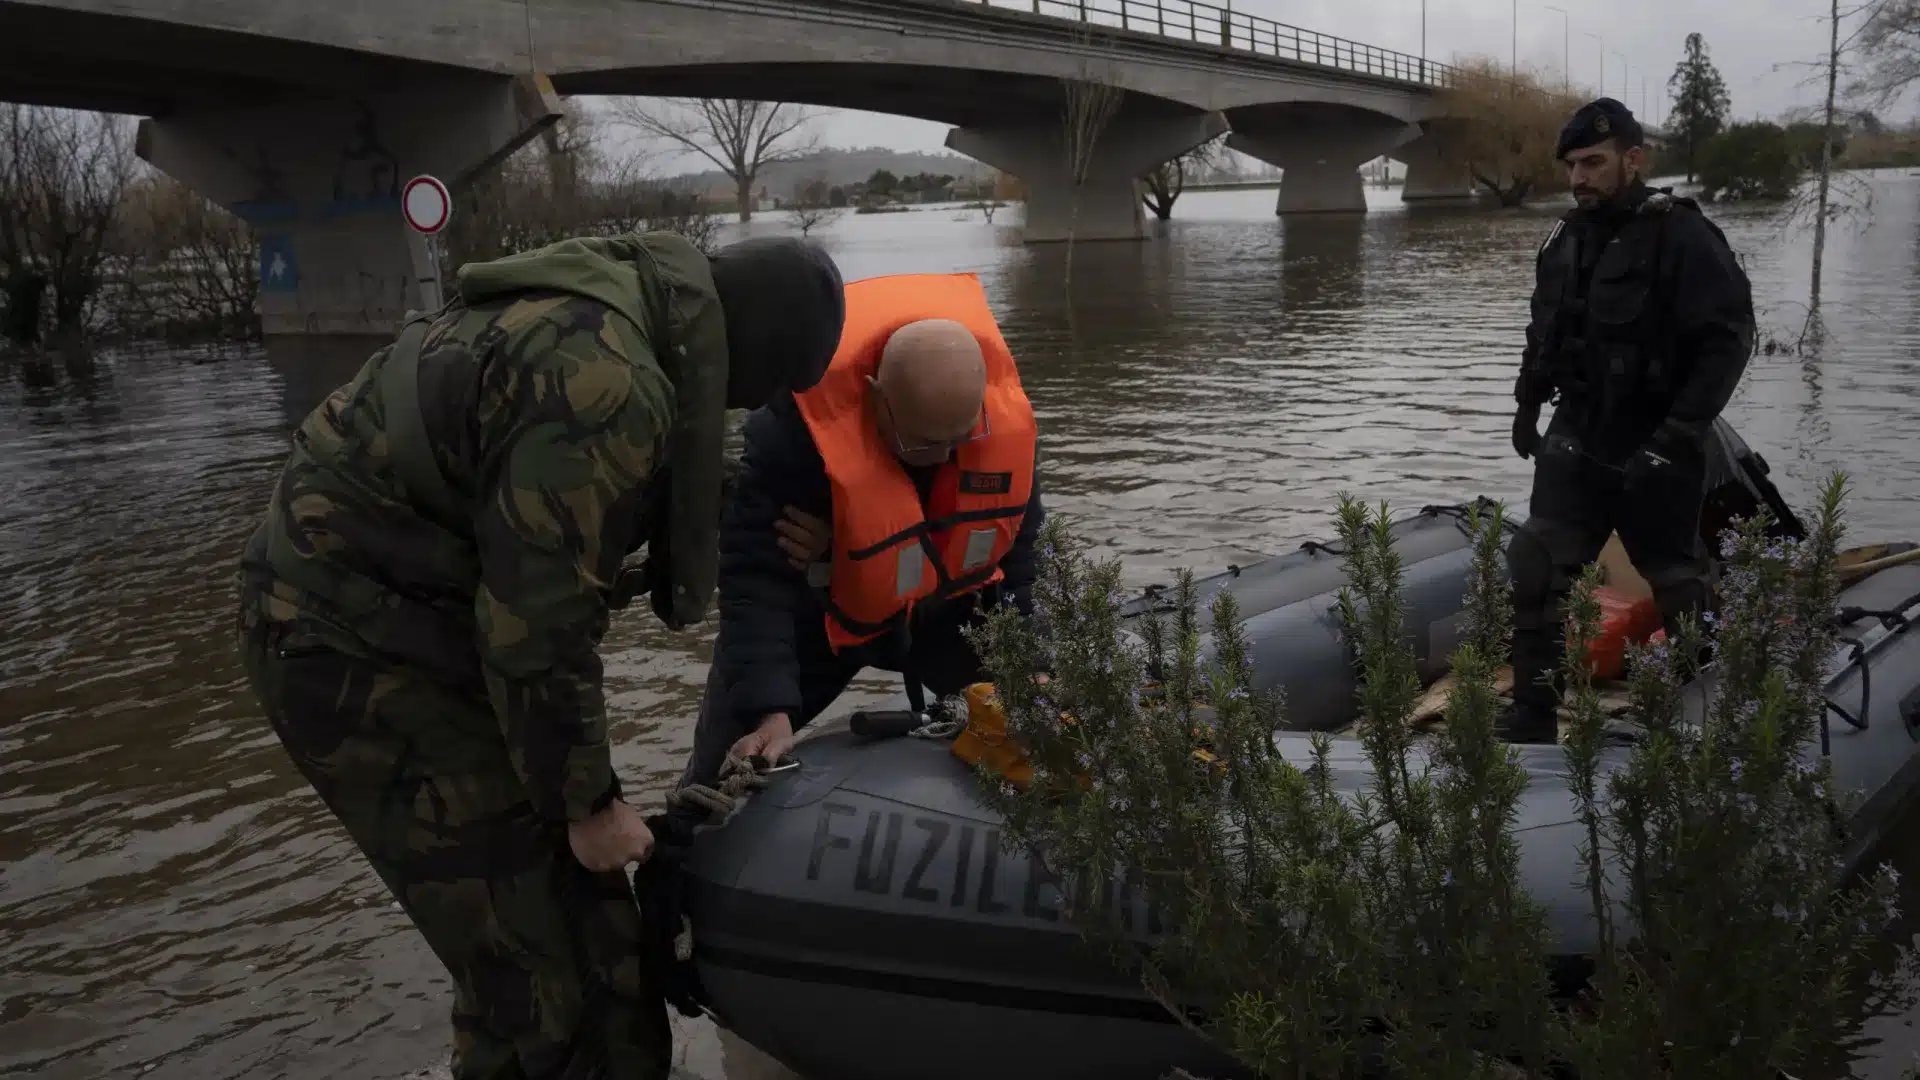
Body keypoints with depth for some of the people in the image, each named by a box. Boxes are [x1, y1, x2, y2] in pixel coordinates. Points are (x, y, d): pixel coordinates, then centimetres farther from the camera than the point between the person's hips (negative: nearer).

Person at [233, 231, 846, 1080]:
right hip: (357, 649, -10)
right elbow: (538, 622, -25)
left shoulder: (612, 292, 5)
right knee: (545, 927, -4)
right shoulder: (609, 391, -27)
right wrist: (589, 800, -12)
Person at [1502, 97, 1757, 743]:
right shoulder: (1567, 240, 7)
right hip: (1577, 441, 5)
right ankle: (1533, 712, 2)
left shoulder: (1680, 236, -15)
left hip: (1654, 449, -5)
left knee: (1676, 578, 13)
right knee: (1535, 571, -5)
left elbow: (1728, 340, -19)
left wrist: (1680, 435, -24)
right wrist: (1528, 402, 16)